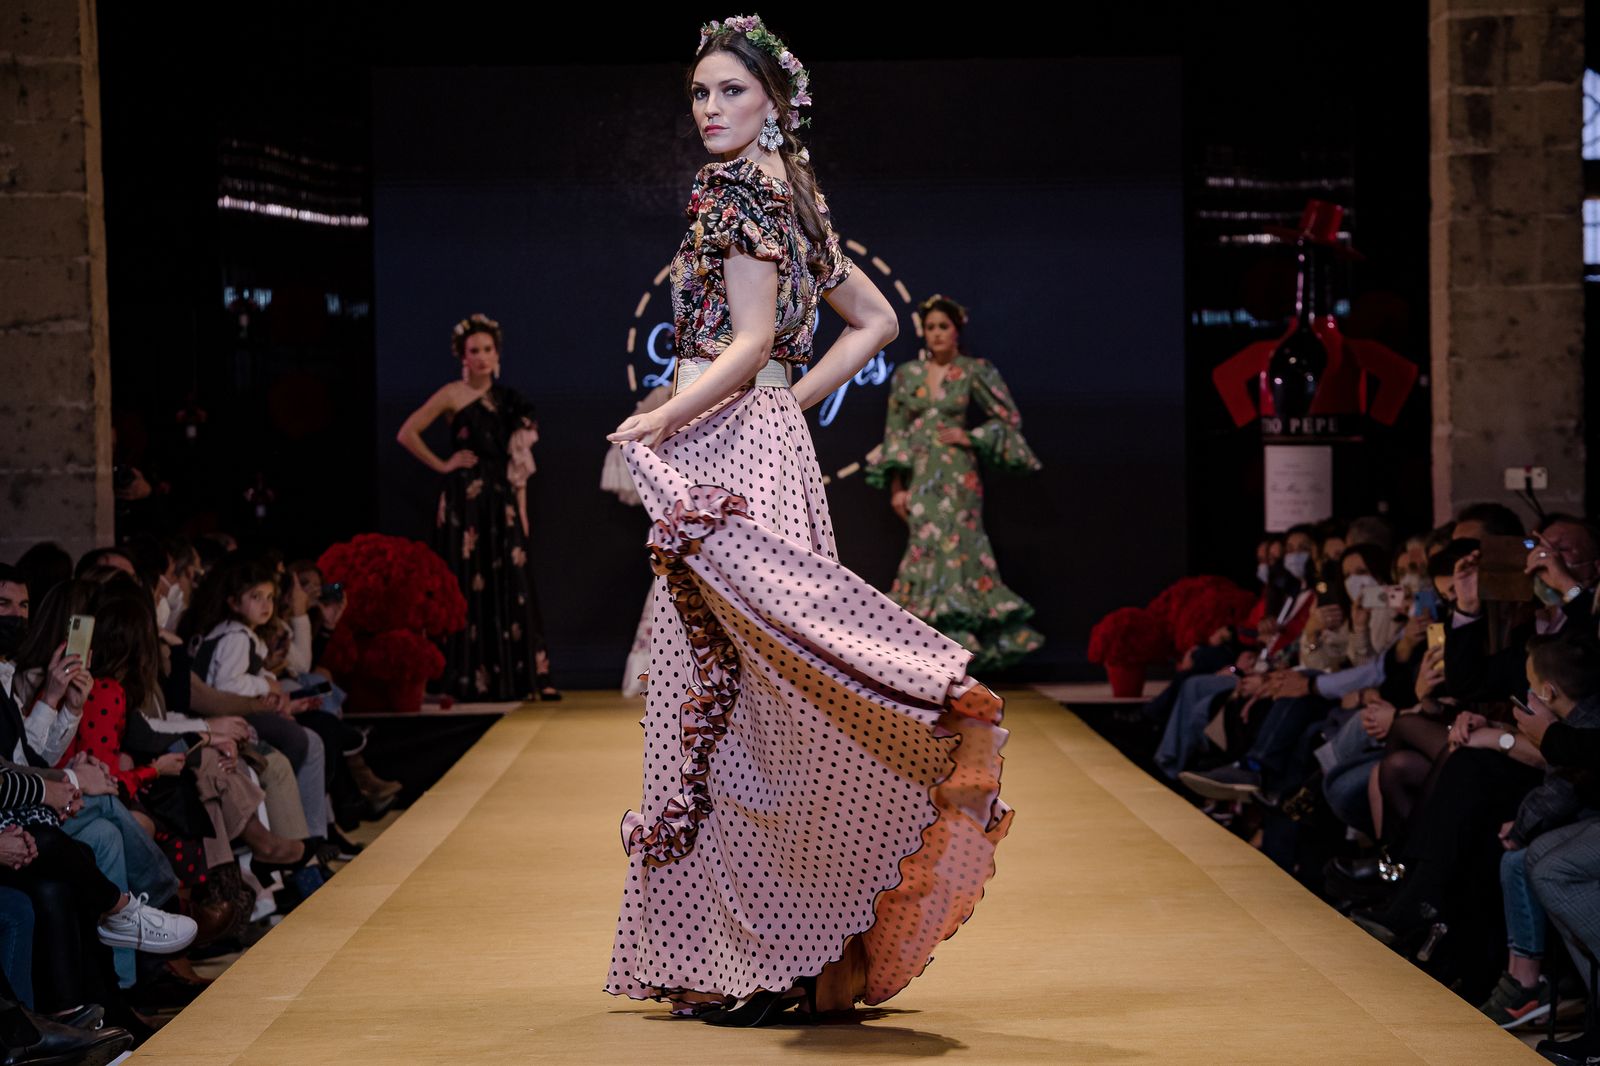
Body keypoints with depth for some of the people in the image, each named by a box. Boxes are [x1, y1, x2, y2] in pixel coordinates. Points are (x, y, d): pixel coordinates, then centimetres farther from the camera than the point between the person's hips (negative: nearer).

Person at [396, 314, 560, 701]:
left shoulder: (508, 399, 13)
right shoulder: (453, 395, 0)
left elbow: (518, 465, 14)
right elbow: (407, 434, -6)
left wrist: (522, 515, 8)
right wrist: (442, 465, -4)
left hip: (502, 502, 4)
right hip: (465, 501, -4)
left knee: (512, 587, -1)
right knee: (469, 586, -4)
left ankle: (526, 676, -1)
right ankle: (472, 680, -1)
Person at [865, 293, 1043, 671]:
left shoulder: (974, 372, 3)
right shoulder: (906, 375, 10)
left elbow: (1009, 418, 7)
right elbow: (895, 431, 8)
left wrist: (970, 437, -6)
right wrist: (896, 487, 2)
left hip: (957, 476, -3)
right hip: (919, 477, 3)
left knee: (952, 549, -10)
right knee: (928, 549, -2)